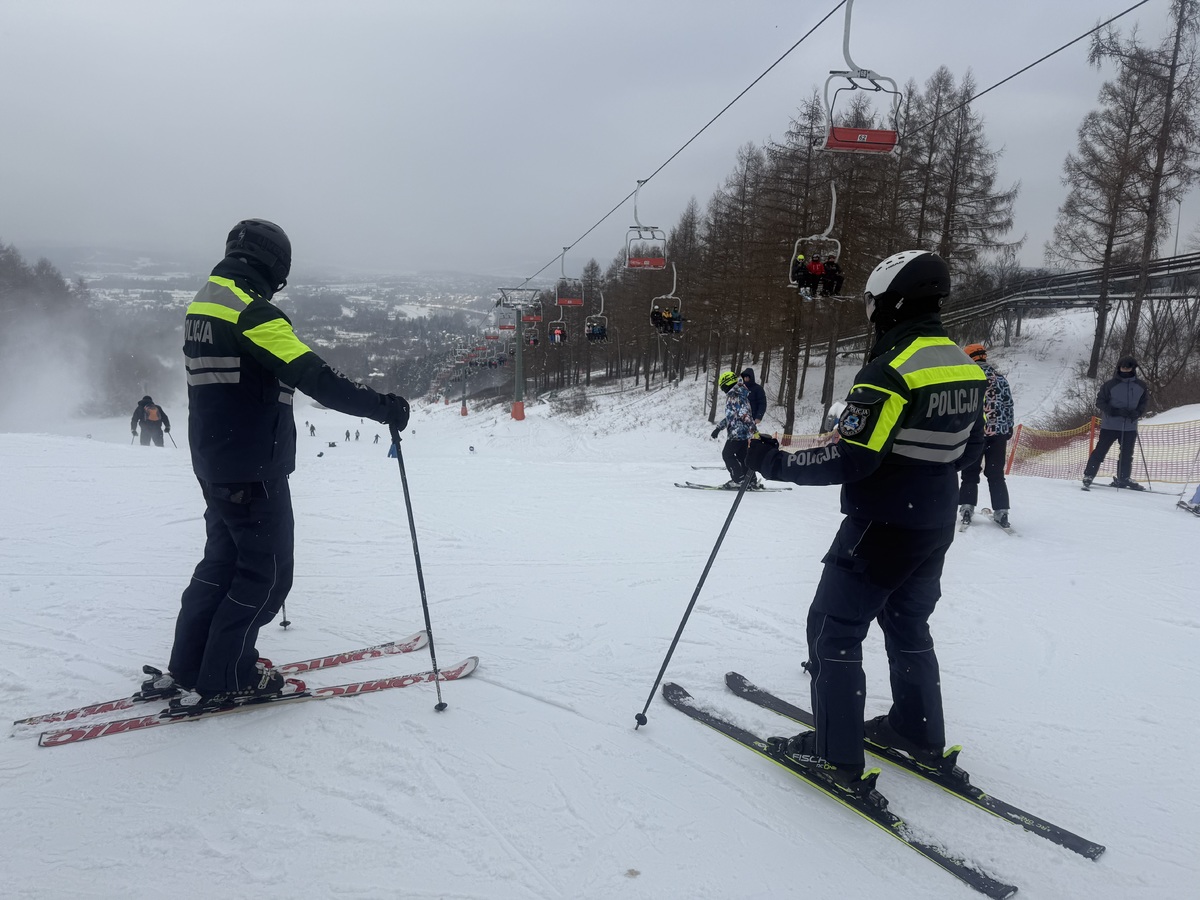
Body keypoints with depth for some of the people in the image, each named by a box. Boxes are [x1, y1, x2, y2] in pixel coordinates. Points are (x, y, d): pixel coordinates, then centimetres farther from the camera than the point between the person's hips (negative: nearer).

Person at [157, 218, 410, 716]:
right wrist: (383, 406, -24)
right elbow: (314, 377, -27)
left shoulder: (204, 302, 12)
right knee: (266, 572, 2)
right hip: (254, 471, -10)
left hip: (215, 465, 10)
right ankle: (222, 681, 10)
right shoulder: (252, 311, -19)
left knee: (224, 561, 20)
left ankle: (186, 668, 28)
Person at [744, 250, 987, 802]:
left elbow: (847, 460, -26)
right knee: (907, 625, 23)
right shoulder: (966, 367, 4)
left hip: (881, 527, -9)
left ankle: (837, 758, 9)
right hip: (935, 527, 9)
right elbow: (971, 448, 13)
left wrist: (772, 460, -17)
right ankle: (920, 735, 37)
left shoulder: (891, 372, -23)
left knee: (834, 630, 3)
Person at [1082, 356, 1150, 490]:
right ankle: (1088, 476, 1)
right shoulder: (1110, 384, -5)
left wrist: (1137, 413, -10)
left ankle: (1123, 479, 24)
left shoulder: (1141, 386, 6)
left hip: (1130, 427, 4)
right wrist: (1115, 411, -18)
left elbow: (1144, 404, 12)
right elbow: (1100, 402, -4)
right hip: (1110, 425, -4)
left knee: (1127, 454, 11)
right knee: (1100, 451, -5)